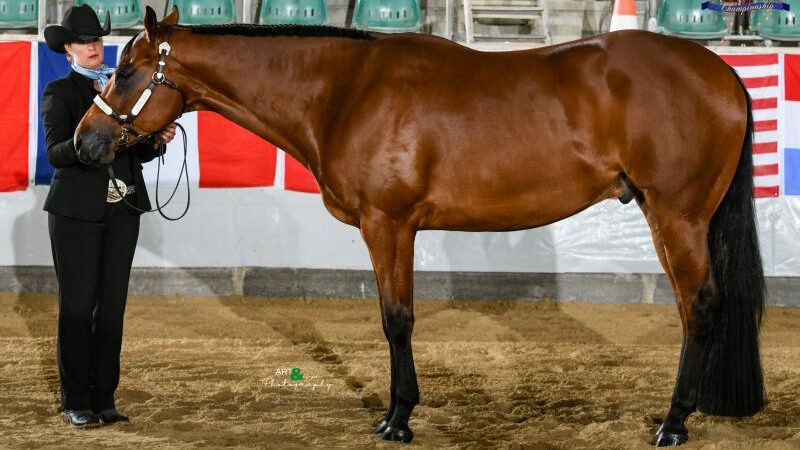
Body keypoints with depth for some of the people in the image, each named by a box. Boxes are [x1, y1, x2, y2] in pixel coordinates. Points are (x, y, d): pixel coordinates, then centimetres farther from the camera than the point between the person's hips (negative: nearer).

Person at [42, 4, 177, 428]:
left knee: (112, 306, 6)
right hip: (77, 209, -5)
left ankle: (104, 399, 13)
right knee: (78, 306, 0)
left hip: (123, 208, 5)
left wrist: (158, 140, -7)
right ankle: (75, 403, 7)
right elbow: (55, 152, -15)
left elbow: (137, 152, 15)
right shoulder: (60, 92, -3)